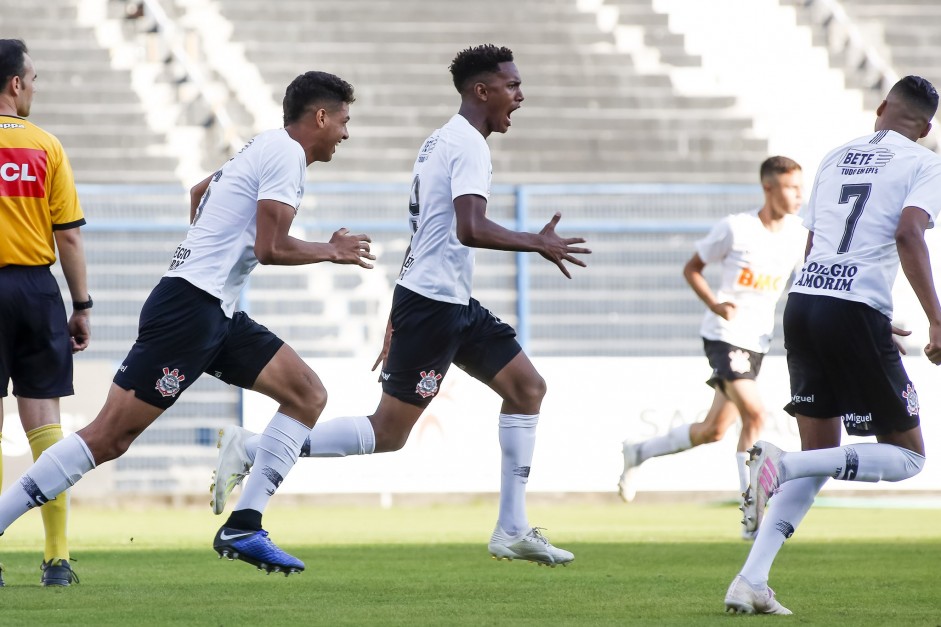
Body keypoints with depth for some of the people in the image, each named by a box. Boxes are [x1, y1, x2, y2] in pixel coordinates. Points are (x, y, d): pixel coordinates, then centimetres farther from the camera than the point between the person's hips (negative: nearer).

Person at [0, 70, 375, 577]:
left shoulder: (265, 148, 20)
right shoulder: (286, 154, -10)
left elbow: (200, 191, 37)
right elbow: (270, 248, -17)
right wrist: (332, 251, -3)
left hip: (217, 313, 10)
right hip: (189, 307, -10)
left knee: (308, 396, 4)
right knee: (109, 437, -12)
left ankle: (243, 527, 1)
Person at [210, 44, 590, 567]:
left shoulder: (441, 141, 16)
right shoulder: (468, 145, -15)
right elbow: (470, 229, -30)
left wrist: (398, 323, 23)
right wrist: (538, 244, -20)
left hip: (451, 305, 10)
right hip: (432, 304, -10)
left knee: (527, 387, 8)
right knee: (387, 434, -8)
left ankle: (512, 532, 8)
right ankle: (250, 450, -4)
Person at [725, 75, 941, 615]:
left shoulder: (836, 158, 21)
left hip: (803, 300, 6)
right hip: (858, 310, -6)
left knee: (821, 453, 16)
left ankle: (751, 581, 3)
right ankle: (782, 465, -18)